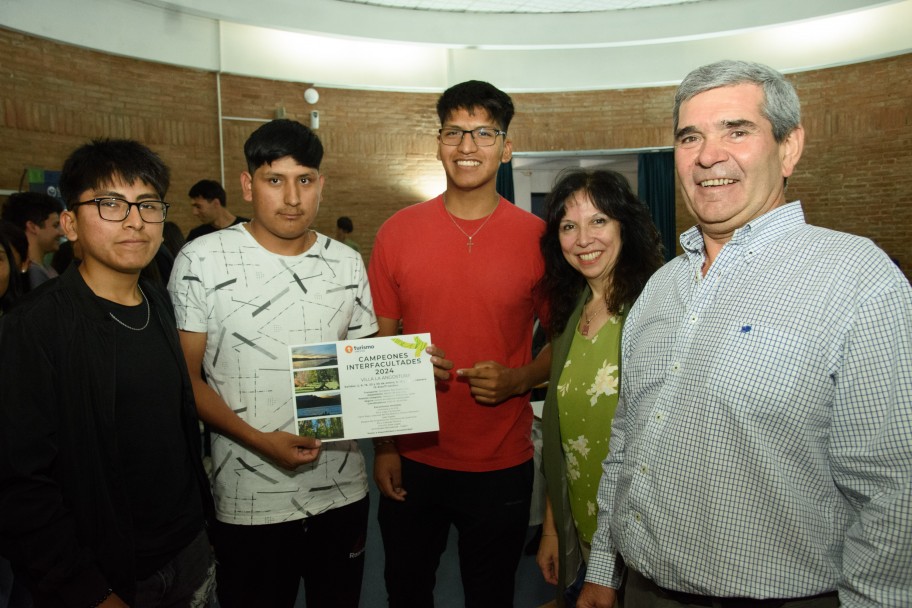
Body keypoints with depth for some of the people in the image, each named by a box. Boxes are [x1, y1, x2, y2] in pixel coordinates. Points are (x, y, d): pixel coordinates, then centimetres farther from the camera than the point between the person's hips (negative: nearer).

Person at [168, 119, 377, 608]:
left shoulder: (347, 264, 4)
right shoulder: (202, 260, -7)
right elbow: (186, 377, -6)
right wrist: (258, 440, -18)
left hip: (343, 489, 4)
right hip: (250, 499, -3)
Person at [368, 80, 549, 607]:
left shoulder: (538, 237, -6)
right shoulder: (398, 232, -3)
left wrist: (516, 380, -17)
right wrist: (383, 446, -1)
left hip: (501, 465, -1)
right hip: (412, 460, 2)